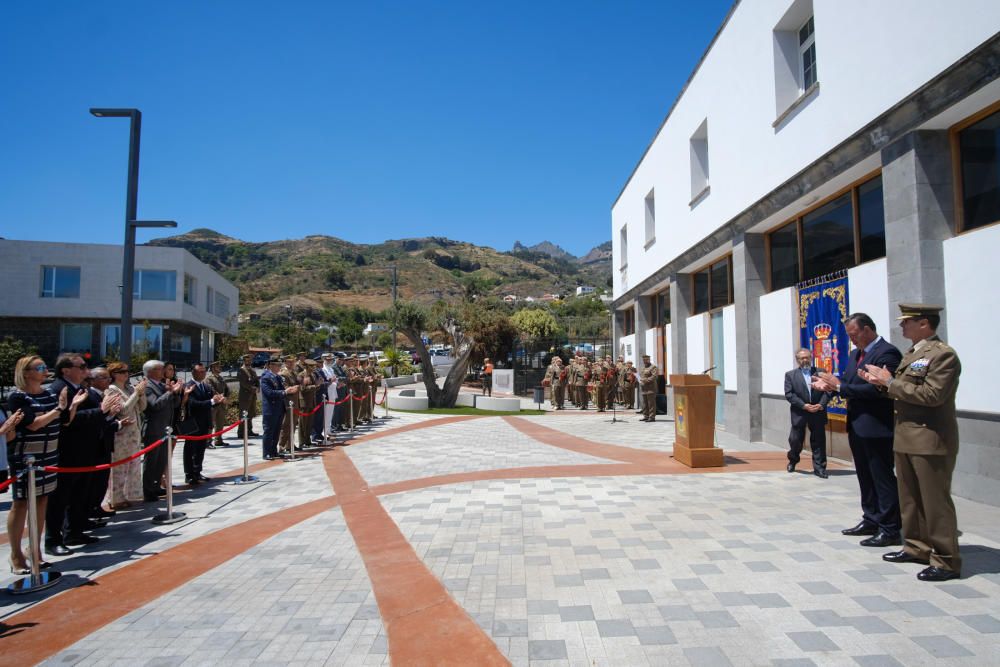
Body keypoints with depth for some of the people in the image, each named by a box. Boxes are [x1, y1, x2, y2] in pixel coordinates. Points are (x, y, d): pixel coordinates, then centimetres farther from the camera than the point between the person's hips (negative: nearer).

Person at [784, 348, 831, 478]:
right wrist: (804, 405, -15)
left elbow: (827, 391, 2)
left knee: (818, 441, 4)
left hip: (818, 412, 1)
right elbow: (789, 394, -6)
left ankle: (819, 468, 12)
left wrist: (821, 404, -13)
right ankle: (793, 460, 32)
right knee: (795, 440, 6)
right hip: (799, 413, -1)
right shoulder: (790, 375, 2)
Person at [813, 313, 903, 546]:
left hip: (876, 428, -9)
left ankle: (889, 529, 9)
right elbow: (849, 382, 13)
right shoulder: (856, 354, 14)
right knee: (865, 477, 18)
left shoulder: (887, 352, -15)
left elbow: (878, 388, -24)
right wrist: (830, 384, -7)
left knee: (883, 478, 0)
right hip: (857, 426, 9)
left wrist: (840, 386, -22)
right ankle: (871, 520, 30)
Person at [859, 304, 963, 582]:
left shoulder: (943, 354, -13)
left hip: (931, 440, -9)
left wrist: (890, 382, -18)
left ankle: (946, 561, 9)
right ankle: (917, 547, 28)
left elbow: (931, 395, -23)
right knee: (910, 498, 16)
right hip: (905, 438, 9)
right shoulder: (910, 354, 15)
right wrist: (883, 383, 3)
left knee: (935, 501, -1)